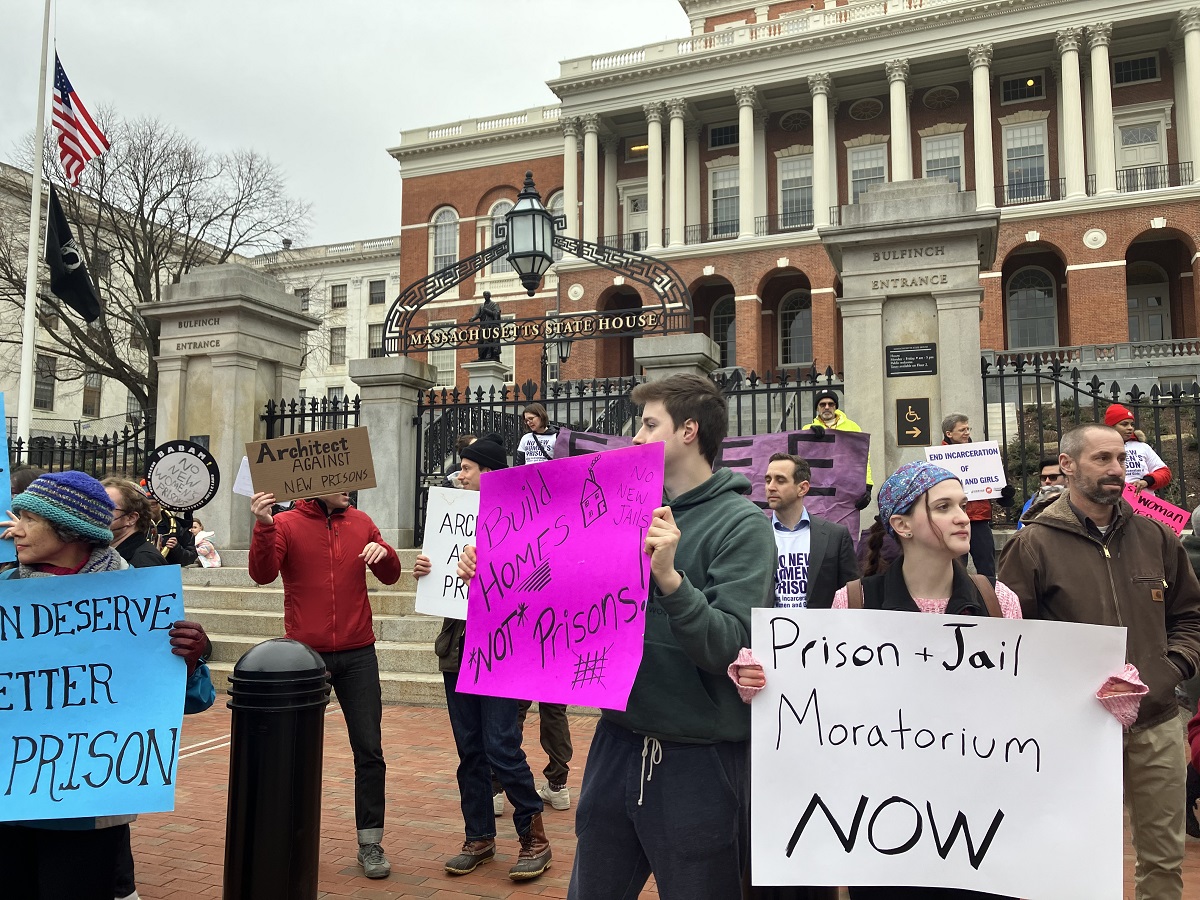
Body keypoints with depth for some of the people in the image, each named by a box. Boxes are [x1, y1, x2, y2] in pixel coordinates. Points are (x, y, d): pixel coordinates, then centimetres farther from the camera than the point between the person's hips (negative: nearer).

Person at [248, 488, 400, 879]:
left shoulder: (360, 523, 5)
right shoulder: (286, 523, -4)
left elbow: (390, 576, 10)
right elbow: (262, 574, -18)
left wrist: (383, 552, -12)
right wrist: (263, 526, -31)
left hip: (358, 655, 2)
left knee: (369, 750, 3)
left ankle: (370, 842, 15)